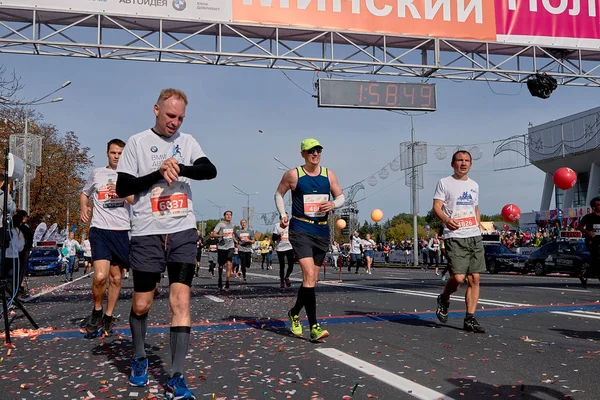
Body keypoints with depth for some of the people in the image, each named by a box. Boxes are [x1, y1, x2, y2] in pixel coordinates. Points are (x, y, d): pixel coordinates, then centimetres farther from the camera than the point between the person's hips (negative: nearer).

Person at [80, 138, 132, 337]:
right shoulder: (96, 173, 10)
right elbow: (84, 193, 23)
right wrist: (84, 208, 4)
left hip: (121, 231, 2)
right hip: (100, 229, -2)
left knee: (116, 278, 8)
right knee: (100, 276, -18)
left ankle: (108, 318, 24)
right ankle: (96, 312, 7)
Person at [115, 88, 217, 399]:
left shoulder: (187, 141, 10)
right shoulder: (138, 142, 3)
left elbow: (210, 170, -5)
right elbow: (123, 188, -3)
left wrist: (179, 168, -21)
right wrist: (159, 173, -14)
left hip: (183, 232, 1)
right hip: (147, 233, -1)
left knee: (181, 302, -6)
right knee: (141, 304, 7)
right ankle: (139, 359, 35)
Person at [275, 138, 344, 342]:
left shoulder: (329, 174, 6)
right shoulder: (293, 174, -3)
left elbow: (341, 197, 14)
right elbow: (279, 194, 11)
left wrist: (333, 204, -8)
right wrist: (282, 213, -4)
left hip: (322, 231, 5)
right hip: (300, 230, -5)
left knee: (312, 278, 13)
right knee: (309, 275, -19)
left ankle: (294, 313, 36)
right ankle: (314, 326, -17)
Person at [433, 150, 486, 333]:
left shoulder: (474, 185, 18)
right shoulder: (444, 183, 2)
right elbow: (436, 207, -8)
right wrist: (446, 219, -28)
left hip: (474, 237, 6)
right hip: (454, 237, -5)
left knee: (474, 279, 0)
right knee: (458, 277, -15)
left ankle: (470, 319, 6)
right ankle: (443, 299, 16)